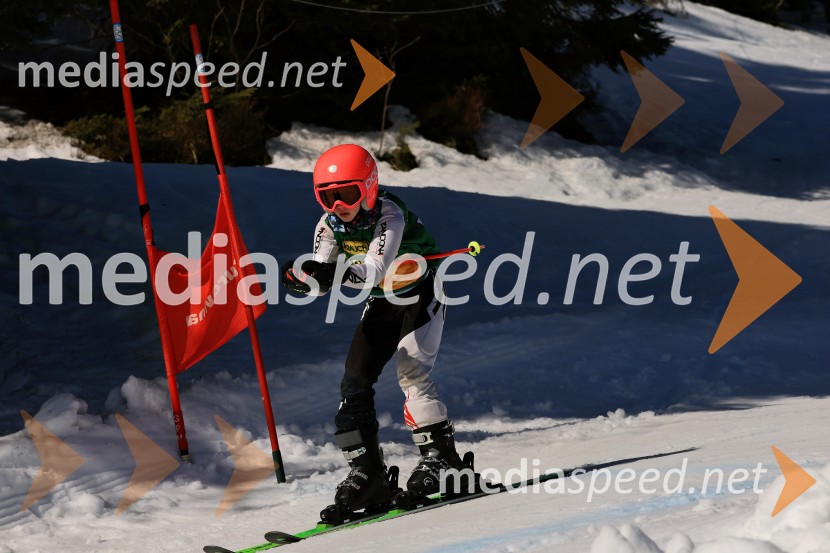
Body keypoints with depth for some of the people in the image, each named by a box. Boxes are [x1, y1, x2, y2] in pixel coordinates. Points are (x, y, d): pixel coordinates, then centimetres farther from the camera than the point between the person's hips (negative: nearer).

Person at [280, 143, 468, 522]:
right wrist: (300, 277, -36)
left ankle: (439, 453, -11)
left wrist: (336, 272, -59)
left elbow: (374, 271, -41)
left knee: (411, 374, -23)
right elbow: (320, 281, -13)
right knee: (354, 384, -5)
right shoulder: (330, 225, -10)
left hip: (421, 296, -6)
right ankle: (368, 475, -1)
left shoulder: (390, 215, -28)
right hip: (381, 305, 6)